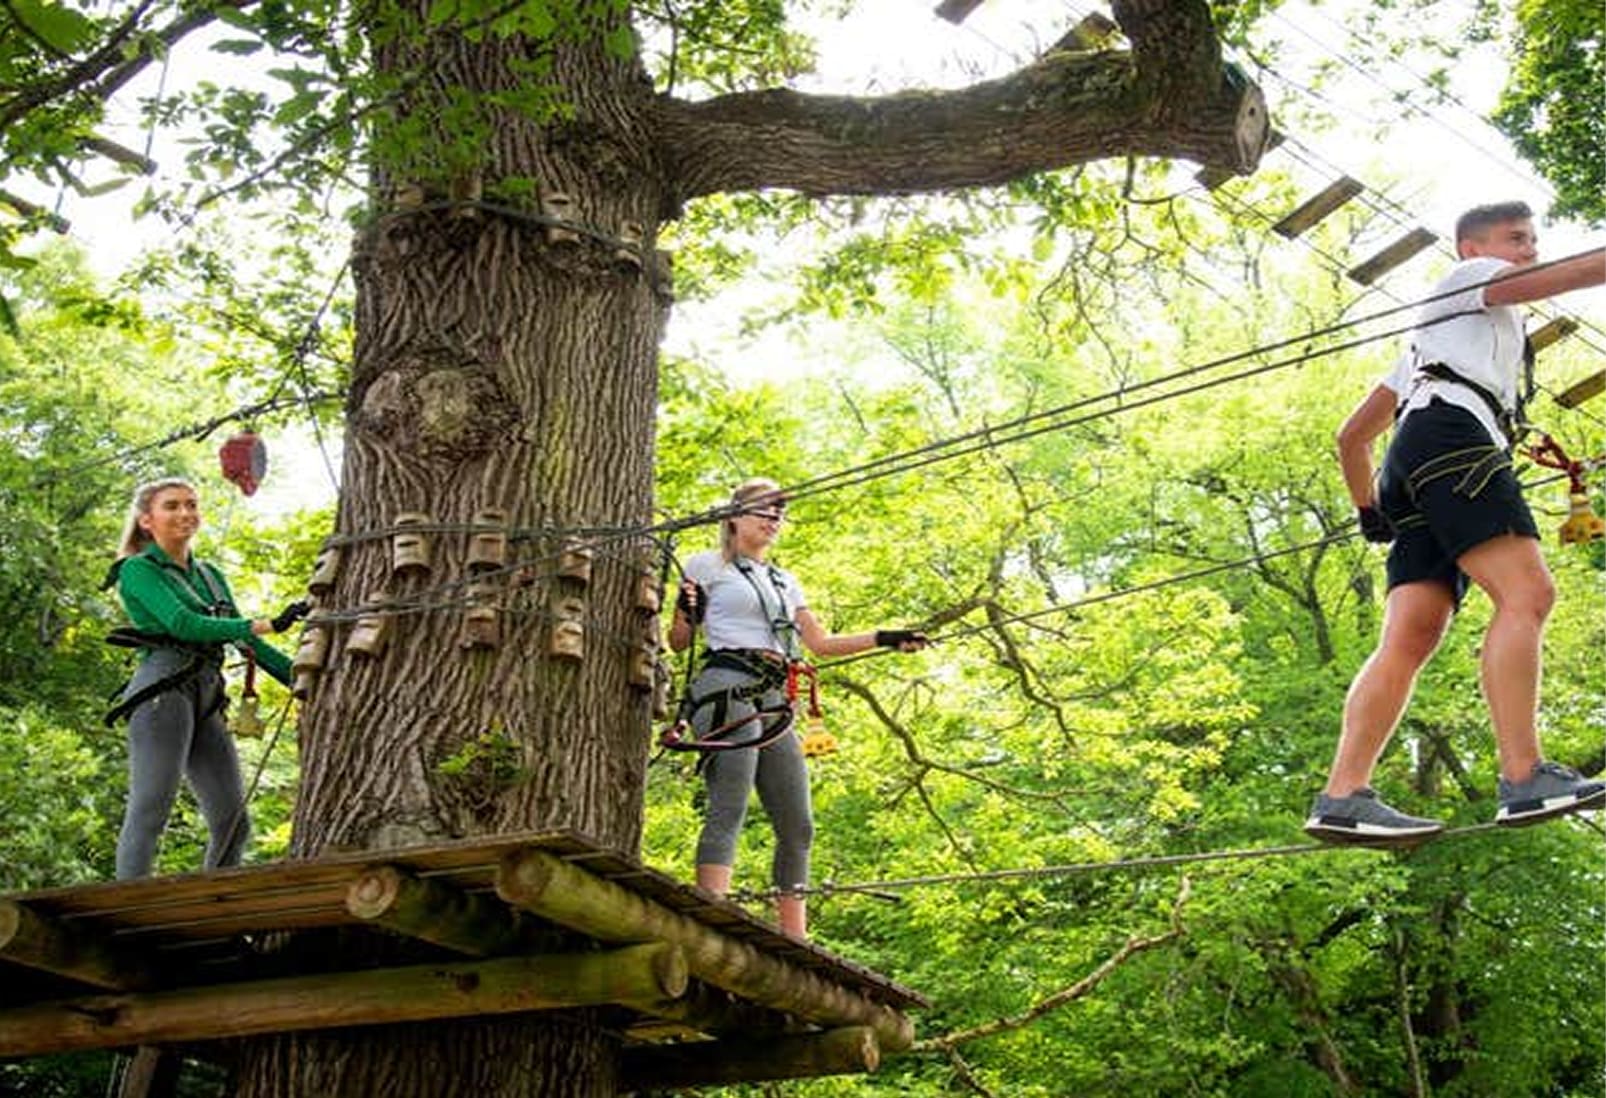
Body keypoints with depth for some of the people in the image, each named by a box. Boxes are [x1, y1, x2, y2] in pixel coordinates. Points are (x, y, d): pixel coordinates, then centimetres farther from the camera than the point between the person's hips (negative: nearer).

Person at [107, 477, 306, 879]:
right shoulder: (138, 570, 4)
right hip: (164, 691, -7)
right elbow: (182, 624, -11)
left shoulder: (209, 575, 25)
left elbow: (244, 639, 24)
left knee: (233, 822, 0)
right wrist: (267, 625, -16)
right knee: (150, 812, -16)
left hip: (206, 700, 7)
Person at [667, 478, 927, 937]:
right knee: (728, 811, -19)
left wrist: (884, 639, 14)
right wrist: (687, 612, -14)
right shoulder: (708, 566, 9)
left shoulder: (785, 582, 27)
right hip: (728, 690, -7)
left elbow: (821, 643, 23)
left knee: (798, 825, 3)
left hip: (773, 703, 7)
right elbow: (679, 641, 7)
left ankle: (795, 945, 6)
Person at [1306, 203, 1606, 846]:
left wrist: (1369, 512, 36)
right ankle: (1524, 780, -37)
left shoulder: (1427, 345, 42)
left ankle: (1343, 798, -26)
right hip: (1449, 429, -8)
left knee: (1411, 636, -10)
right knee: (1525, 593, -22)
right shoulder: (1470, 277, 21)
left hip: (1413, 470, 8)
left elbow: (1352, 436, 38)